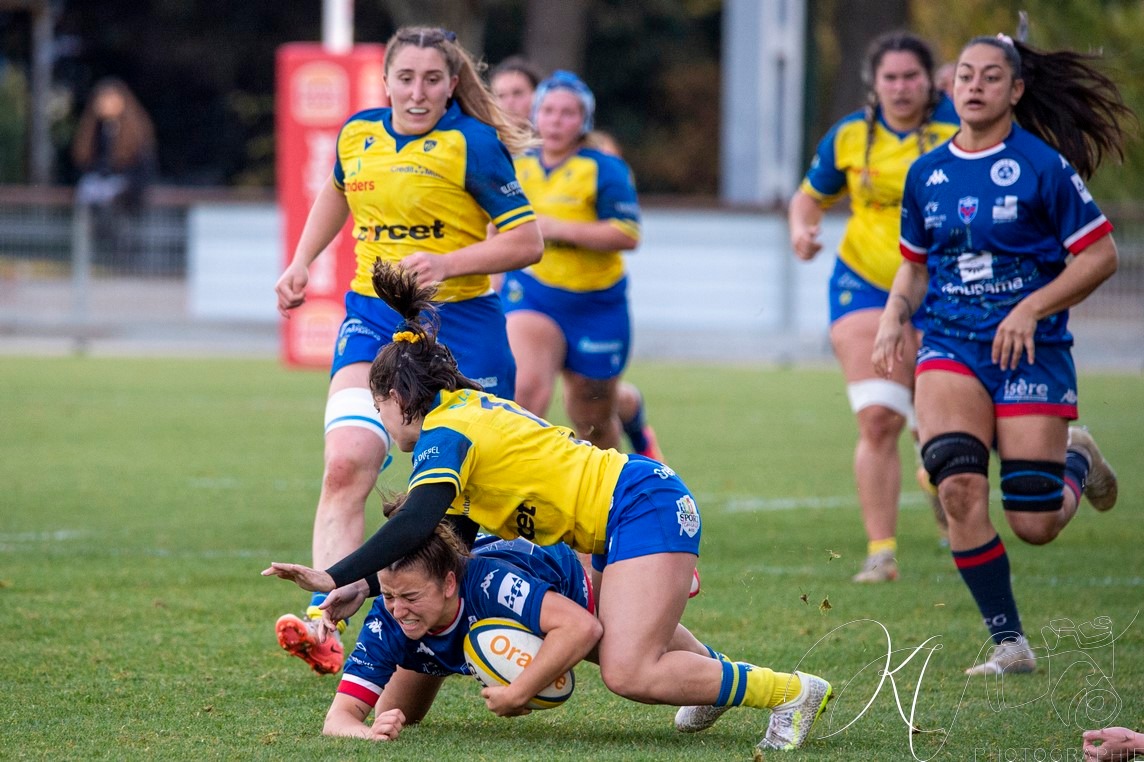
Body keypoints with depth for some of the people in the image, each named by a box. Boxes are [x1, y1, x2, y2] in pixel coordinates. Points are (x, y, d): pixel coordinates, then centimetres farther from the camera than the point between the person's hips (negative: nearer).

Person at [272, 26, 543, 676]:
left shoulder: (473, 144, -10)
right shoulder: (357, 136, 5)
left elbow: (527, 242, -10)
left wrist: (447, 262, -22)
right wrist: (301, 262, 20)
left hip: (460, 324, -3)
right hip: (373, 318, 3)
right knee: (345, 465, -18)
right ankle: (323, 623, -28)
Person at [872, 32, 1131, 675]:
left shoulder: (1043, 166, -7)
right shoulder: (927, 174, 7)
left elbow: (1100, 255, -6)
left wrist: (1031, 308, -15)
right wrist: (896, 314, 1)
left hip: (1031, 350, -3)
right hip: (951, 347, 3)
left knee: (1034, 523, -5)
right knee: (959, 486, -21)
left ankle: (1077, 461, 33)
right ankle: (1009, 643, -8)